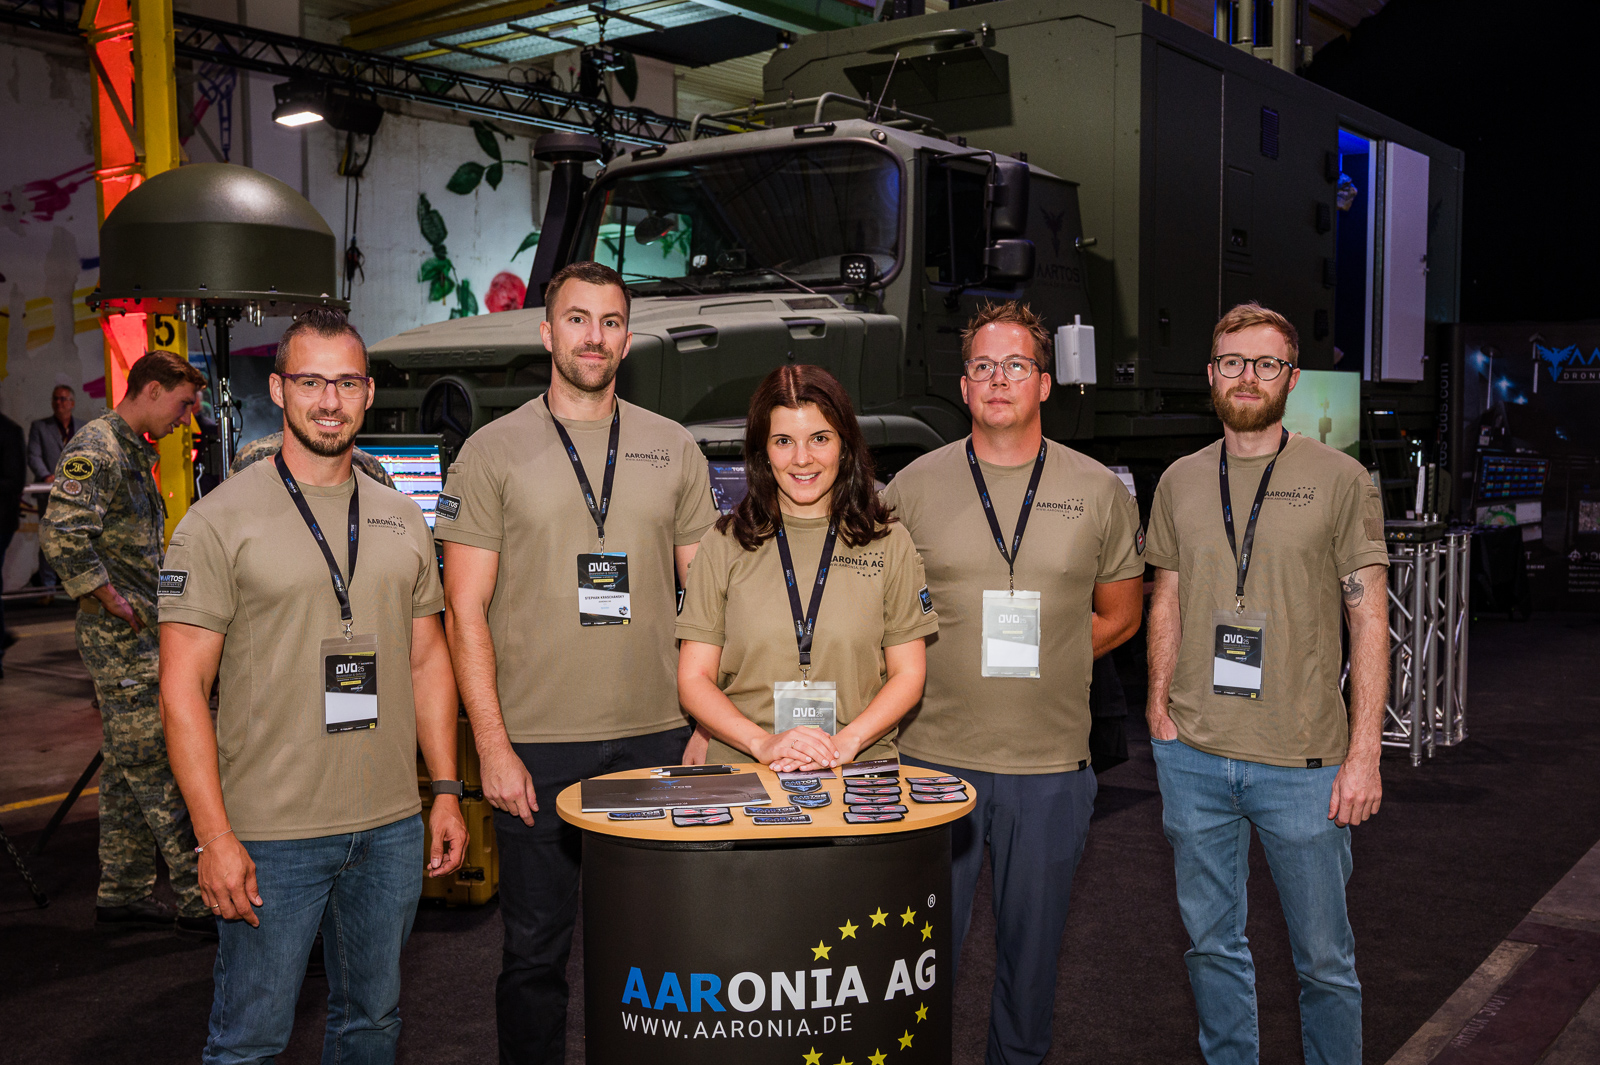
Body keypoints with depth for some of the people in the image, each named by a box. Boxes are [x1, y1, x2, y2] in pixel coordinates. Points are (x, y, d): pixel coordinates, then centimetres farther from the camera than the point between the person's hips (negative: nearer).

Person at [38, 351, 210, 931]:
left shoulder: (136, 453, 18)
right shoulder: (95, 450, -14)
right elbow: (61, 536, -25)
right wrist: (115, 603, -20)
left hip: (143, 631, 10)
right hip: (120, 638, -10)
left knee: (128, 765, 13)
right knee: (159, 767, -7)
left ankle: (122, 892, 21)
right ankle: (201, 899, -4)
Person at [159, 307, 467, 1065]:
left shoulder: (402, 520, 9)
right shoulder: (220, 520, -7)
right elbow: (183, 687, -9)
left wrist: (445, 790, 7)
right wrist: (214, 835, -14)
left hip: (391, 829, 5)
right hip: (269, 834, -4)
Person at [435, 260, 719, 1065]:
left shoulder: (673, 449, 8)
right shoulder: (493, 451, 1)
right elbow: (465, 613, -2)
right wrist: (493, 747, -9)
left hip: (657, 740, 2)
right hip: (535, 746, -2)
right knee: (535, 947, 8)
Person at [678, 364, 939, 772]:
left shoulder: (889, 543, 8)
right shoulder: (724, 544, 7)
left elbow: (908, 674, 8)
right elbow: (694, 680, 5)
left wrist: (846, 742, -8)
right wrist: (763, 743, -11)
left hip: (859, 773, 0)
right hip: (741, 769, 0)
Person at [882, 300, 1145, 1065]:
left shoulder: (1099, 491, 4)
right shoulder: (912, 487, 2)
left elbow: (1118, 615, 12)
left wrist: (1034, 656, 2)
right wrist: (939, 663, -2)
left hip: (1050, 764, 1)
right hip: (933, 753, -1)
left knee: (1032, 949, 14)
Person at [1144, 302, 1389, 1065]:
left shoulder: (1340, 479, -2)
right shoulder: (1180, 481, 8)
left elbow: (1369, 620, -3)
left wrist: (1364, 753, -9)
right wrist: (1160, 711, 6)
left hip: (1301, 762, -3)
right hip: (1192, 758, 3)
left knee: (1324, 957, 7)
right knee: (1212, 942, 15)